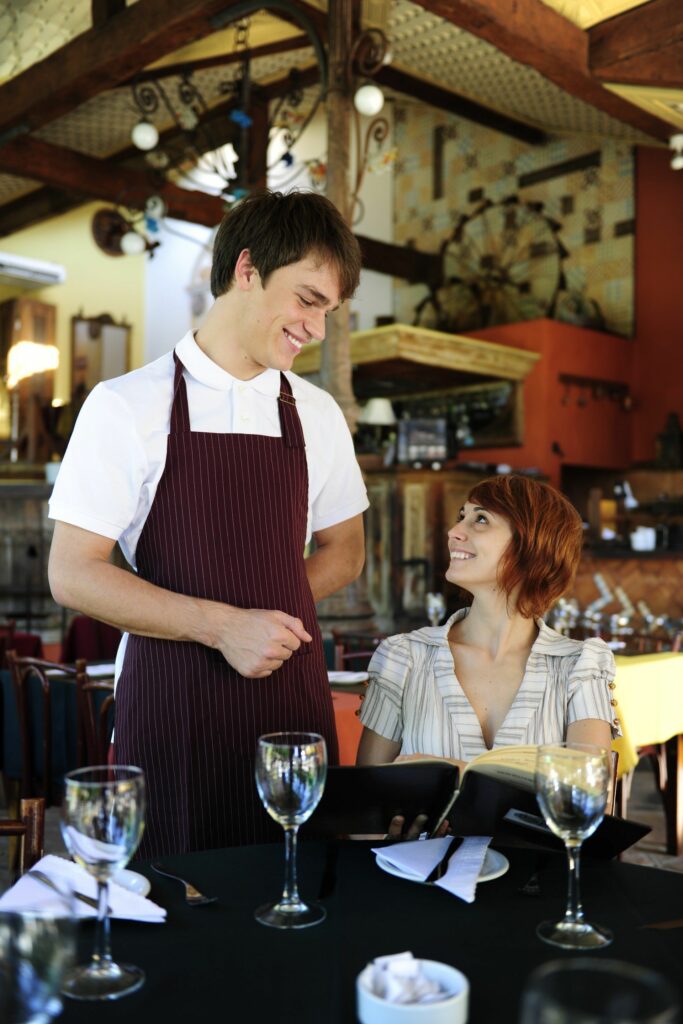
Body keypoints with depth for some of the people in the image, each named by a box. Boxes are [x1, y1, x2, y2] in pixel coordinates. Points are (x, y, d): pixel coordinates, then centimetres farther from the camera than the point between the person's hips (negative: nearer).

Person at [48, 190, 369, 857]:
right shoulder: (127, 407, -5)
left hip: (292, 700, 4)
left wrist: (274, 615, -2)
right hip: (172, 707, -3)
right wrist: (221, 624, -16)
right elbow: (73, 575, -8)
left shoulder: (317, 415, 7)